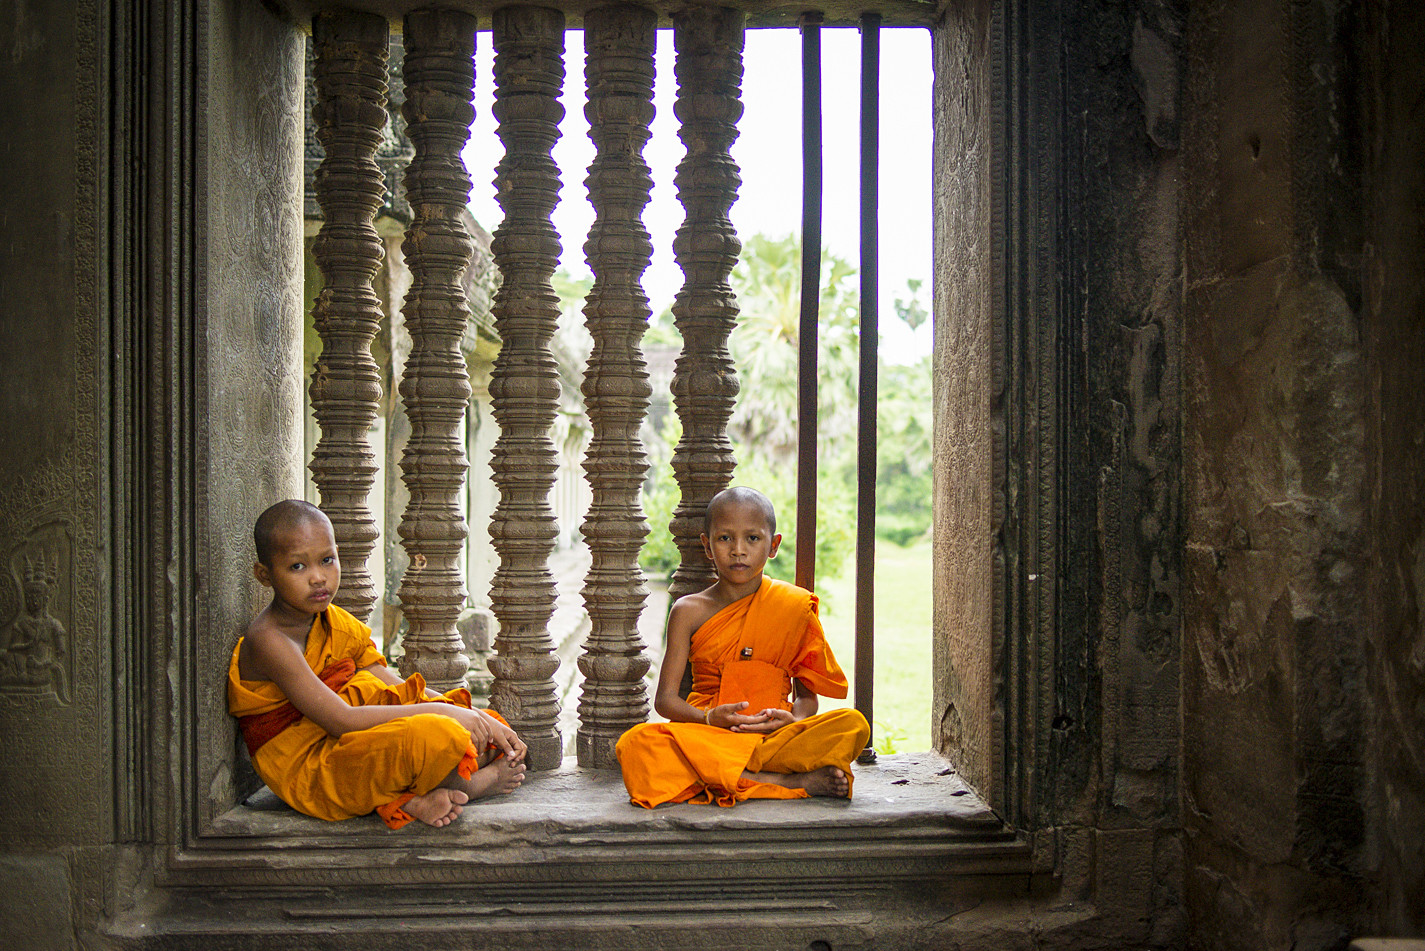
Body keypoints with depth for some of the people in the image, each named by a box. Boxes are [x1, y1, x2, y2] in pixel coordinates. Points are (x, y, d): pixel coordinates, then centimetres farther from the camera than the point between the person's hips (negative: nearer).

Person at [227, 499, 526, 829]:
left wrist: (481, 719, -6)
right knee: (430, 736, -30)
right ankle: (478, 782, 0)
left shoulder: (338, 623, 9)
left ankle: (403, 799, -15)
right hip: (308, 774, -9)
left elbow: (401, 691, 7)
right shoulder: (267, 641, -18)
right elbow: (342, 721, -25)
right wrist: (439, 711, -23)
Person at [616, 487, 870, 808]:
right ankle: (792, 781, -29)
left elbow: (807, 694, 9)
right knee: (635, 744, -33)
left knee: (853, 724, -25)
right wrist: (709, 718, -17)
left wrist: (792, 719, -14)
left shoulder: (793, 606, 8)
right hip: (707, 737, 0)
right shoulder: (690, 611, 7)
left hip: (774, 737, 0)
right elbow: (665, 698, 3)